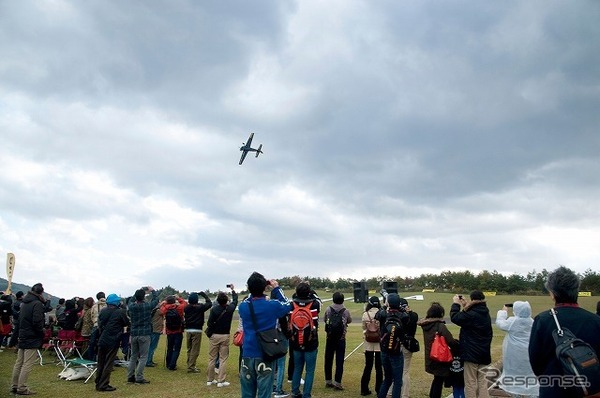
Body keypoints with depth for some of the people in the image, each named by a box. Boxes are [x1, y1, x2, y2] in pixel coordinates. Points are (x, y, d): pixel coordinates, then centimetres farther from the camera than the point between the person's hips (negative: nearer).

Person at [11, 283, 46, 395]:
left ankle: (15, 386, 20)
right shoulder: (37, 304, -15)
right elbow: (37, 322, -21)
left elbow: (20, 319, 19)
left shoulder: (25, 303, 13)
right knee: (28, 364, -5)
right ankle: (22, 388, -3)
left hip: (22, 337, 9)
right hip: (32, 339, -9)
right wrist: (42, 332, -6)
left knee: (19, 363, 13)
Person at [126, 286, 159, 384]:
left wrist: (140, 292, 25)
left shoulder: (131, 306, -2)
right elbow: (156, 299, 5)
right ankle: (139, 378, -1)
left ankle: (130, 376, 17)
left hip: (133, 334, 5)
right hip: (144, 334, -5)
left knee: (133, 356, 15)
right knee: (143, 357, 1)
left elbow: (132, 300, 22)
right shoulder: (147, 306, -12)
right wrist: (152, 291, 19)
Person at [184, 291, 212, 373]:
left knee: (189, 349, 16)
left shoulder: (186, 307, 0)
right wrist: (204, 295, 4)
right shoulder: (200, 307, -12)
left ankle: (190, 365, 22)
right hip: (197, 330, -5)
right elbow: (209, 303, -3)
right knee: (195, 350, 0)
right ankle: (191, 367, -1)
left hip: (188, 330, 5)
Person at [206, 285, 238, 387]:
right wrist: (233, 290, 29)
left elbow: (210, 323, -11)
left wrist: (209, 334, 7)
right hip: (225, 336, 0)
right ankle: (221, 381, 2)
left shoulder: (214, 309, -11)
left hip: (214, 336, 0)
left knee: (212, 358, 10)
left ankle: (210, 380, 17)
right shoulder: (230, 308, -5)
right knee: (223, 359, 3)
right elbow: (235, 300, 15)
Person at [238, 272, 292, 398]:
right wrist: (276, 288, 13)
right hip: (265, 356, -3)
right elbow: (287, 305, 10)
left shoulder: (243, 307, -5)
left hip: (248, 355, 3)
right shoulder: (273, 305, -11)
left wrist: (254, 290, 12)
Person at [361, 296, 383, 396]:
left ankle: (364, 389, 16)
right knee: (379, 367, 8)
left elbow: (364, 328, 4)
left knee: (368, 366, 11)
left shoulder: (365, 314, -5)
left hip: (368, 343, 2)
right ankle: (379, 389, 13)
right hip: (379, 343, -2)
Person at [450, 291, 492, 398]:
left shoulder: (471, 314, -20)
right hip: (484, 353, 7)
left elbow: (455, 317, -16)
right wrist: (465, 306, 13)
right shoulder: (485, 314, 7)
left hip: (471, 353, -7)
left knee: (471, 383, 1)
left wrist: (456, 304, -4)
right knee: (483, 383, 11)